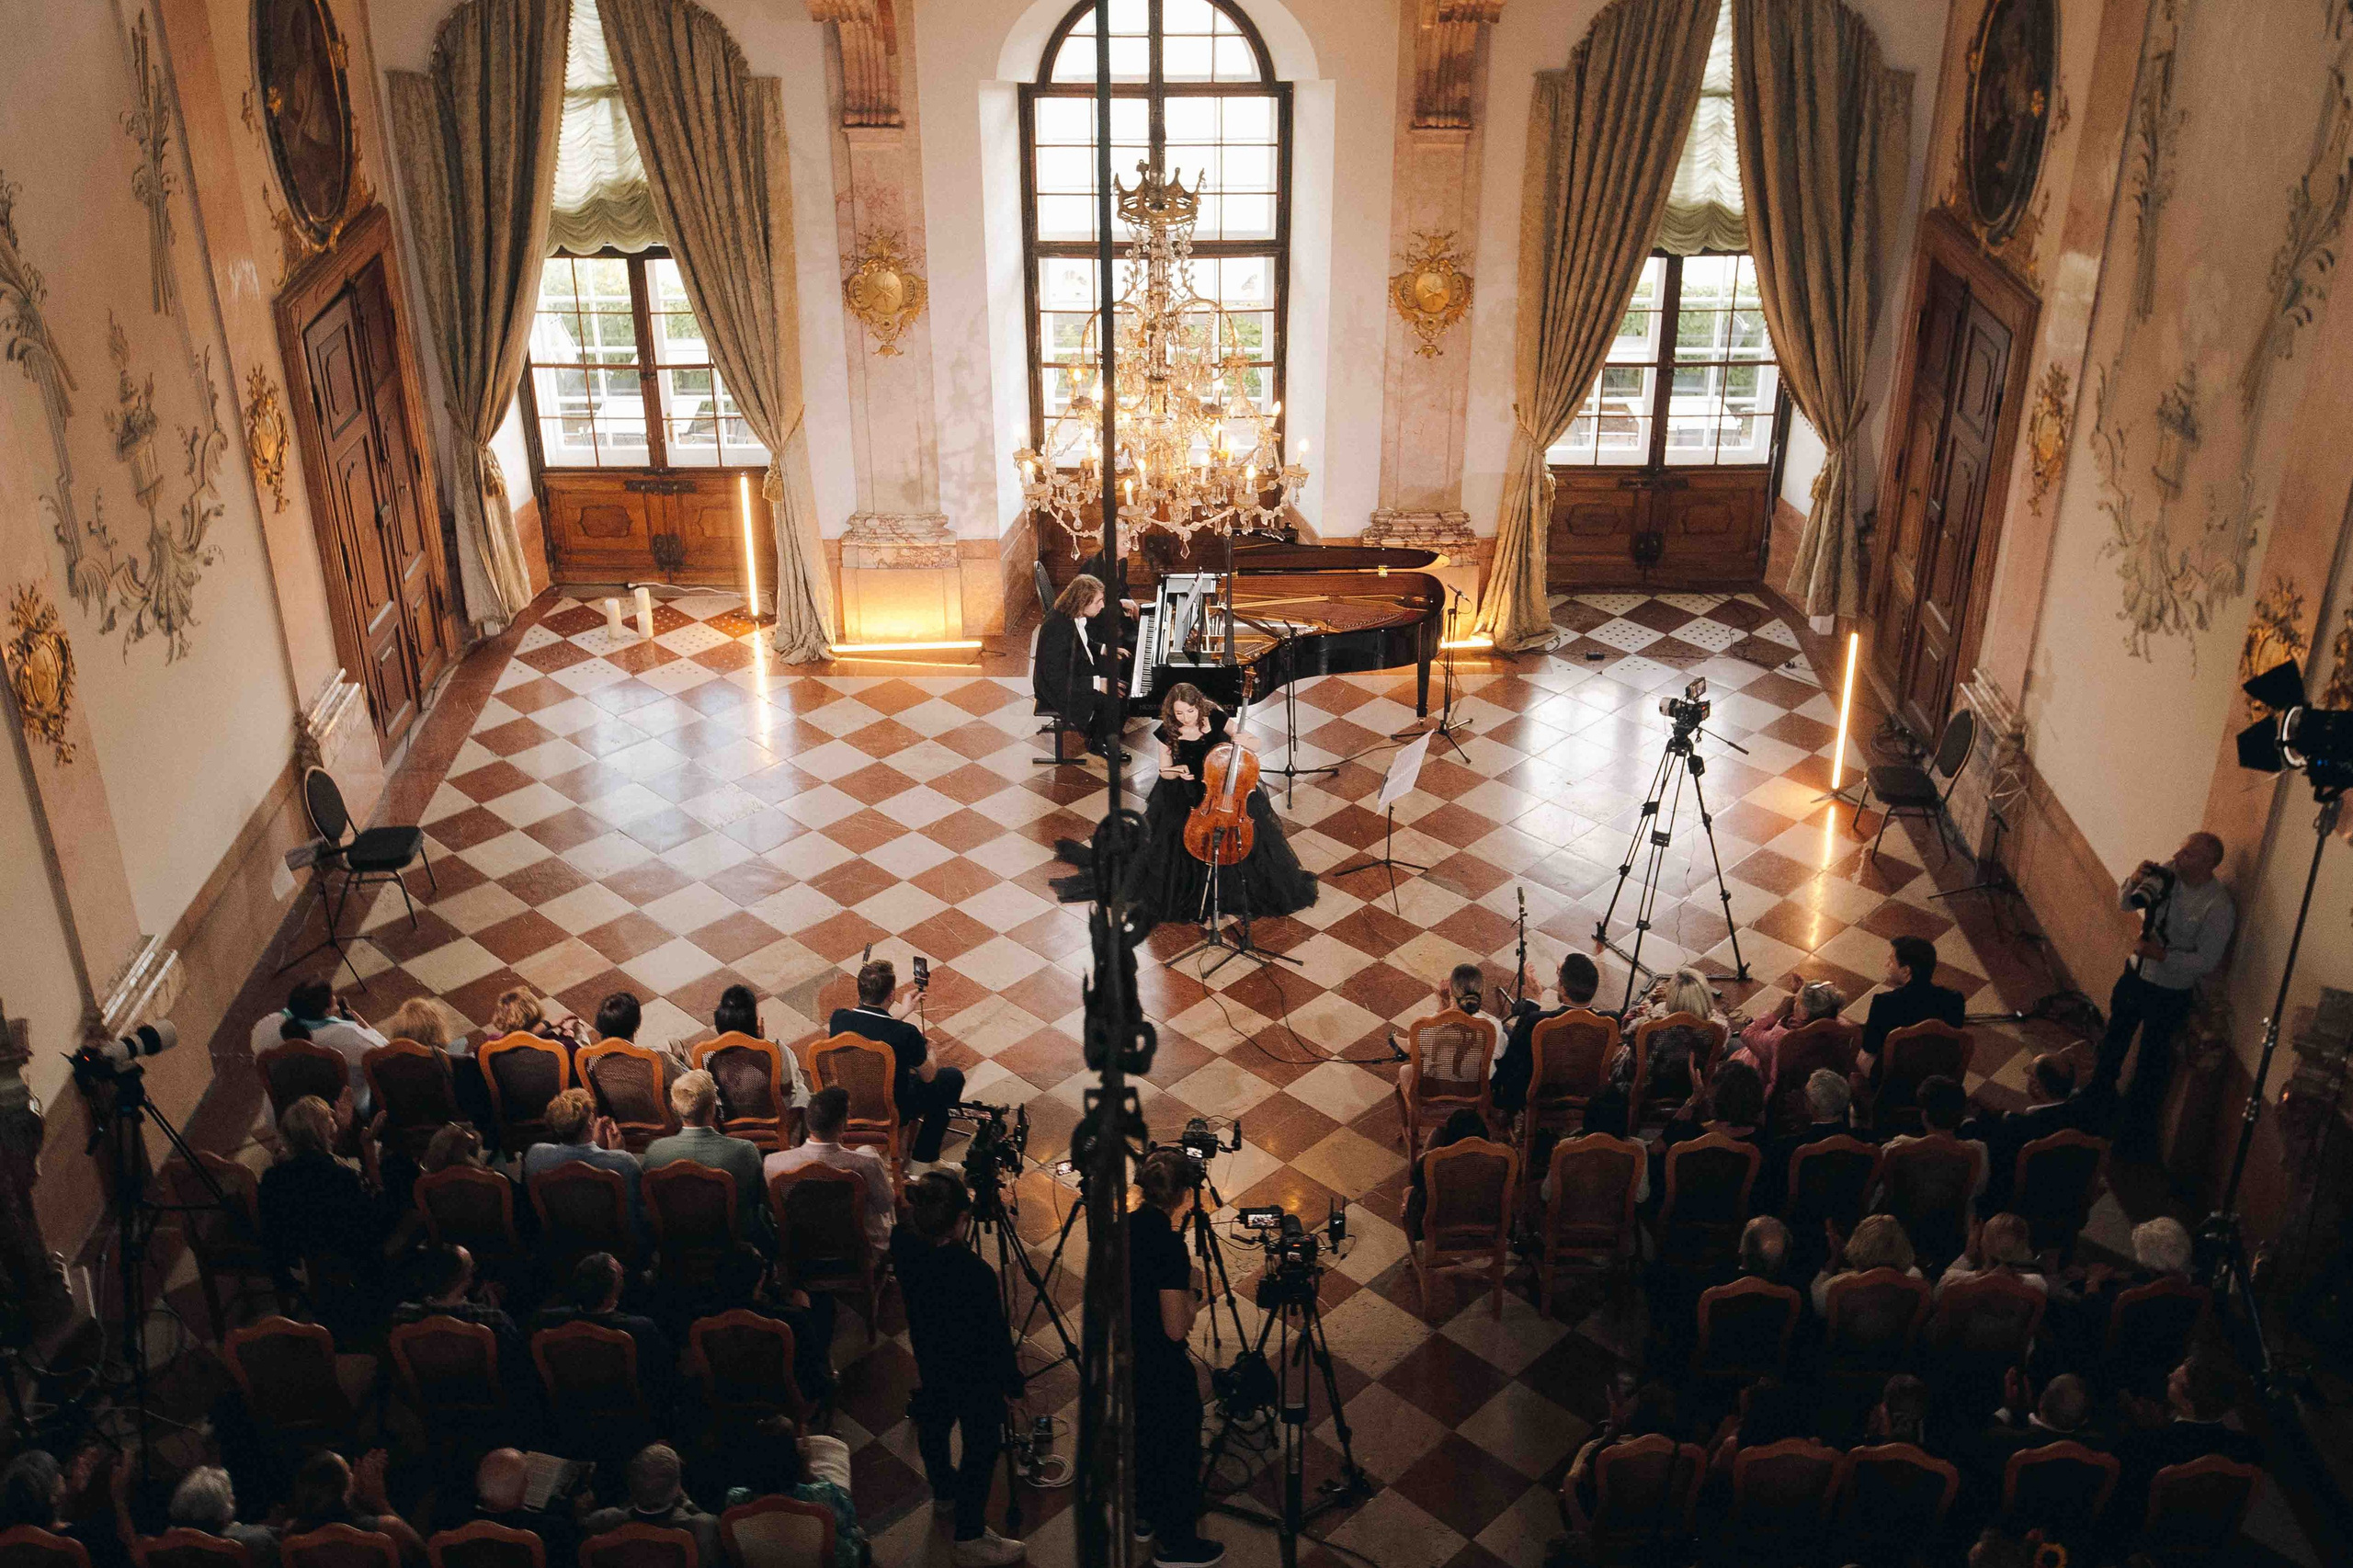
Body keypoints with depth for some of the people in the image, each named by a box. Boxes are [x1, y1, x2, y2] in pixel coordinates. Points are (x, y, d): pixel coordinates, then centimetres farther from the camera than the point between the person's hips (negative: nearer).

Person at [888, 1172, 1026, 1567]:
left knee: (934, 1419, 31)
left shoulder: (903, 1243, -24)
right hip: (975, 1373, -7)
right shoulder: (975, 1275, -40)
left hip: (930, 1357, 7)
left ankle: (943, 1489, 59)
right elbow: (995, 1338, -25)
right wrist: (1013, 1383, -7)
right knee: (982, 1446, 16)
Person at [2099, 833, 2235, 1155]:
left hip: (2169, 993, -6)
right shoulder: (2166, 874, -12)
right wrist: (2134, 882, -20)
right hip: (2135, 973, 6)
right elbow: (2125, 904, -1)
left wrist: (2159, 954, -29)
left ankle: (2135, 1131, 34)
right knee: (2114, 1041, 26)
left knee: (2152, 1061, 13)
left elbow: (2206, 962, -23)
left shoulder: (2219, 907, -28)